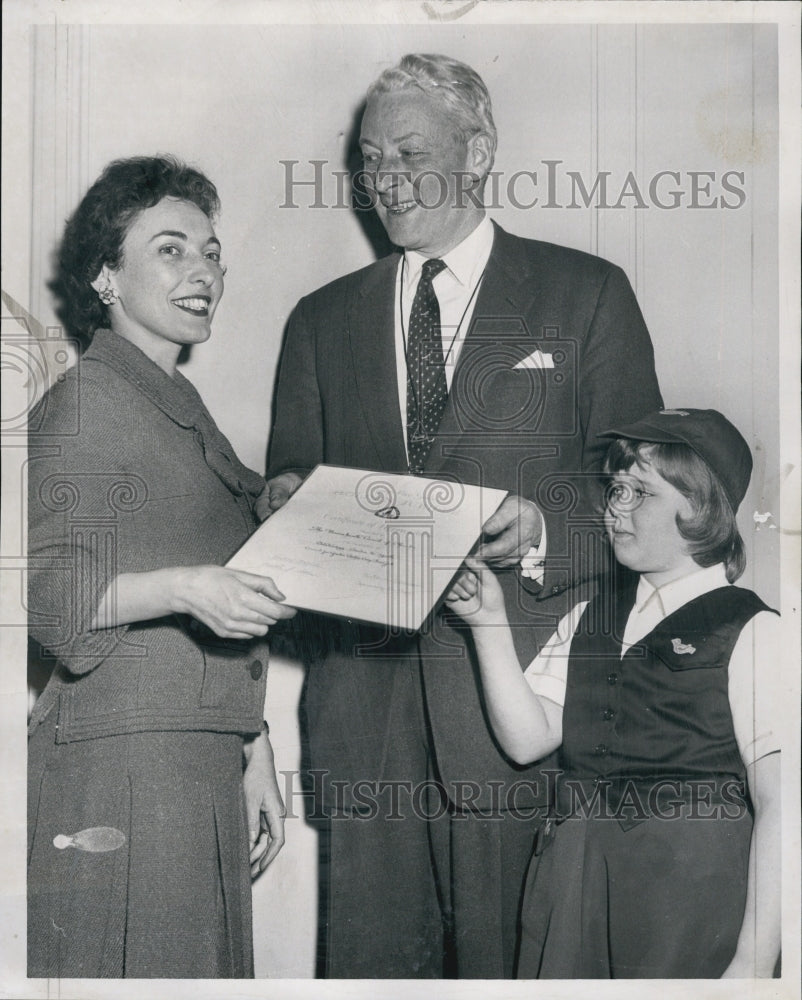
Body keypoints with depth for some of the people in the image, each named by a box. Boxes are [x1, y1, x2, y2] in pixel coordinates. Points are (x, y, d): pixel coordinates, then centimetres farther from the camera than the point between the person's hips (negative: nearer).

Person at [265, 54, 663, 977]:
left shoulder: (584, 294, 8)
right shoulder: (322, 319, 18)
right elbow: (289, 477, 19)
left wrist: (544, 529, -15)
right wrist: (287, 504, -4)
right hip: (363, 691, 3)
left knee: (510, 958, -1)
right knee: (369, 960, 4)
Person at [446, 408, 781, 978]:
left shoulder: (751, 632, -8)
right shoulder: (587, 620, 12)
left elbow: (778, 807, -14)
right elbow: (526, 738, 3)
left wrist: (752, 964, -19)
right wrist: (489, 625, -6)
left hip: (691, 889, -5)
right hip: (571, 882, 5)